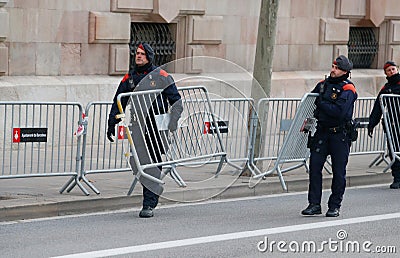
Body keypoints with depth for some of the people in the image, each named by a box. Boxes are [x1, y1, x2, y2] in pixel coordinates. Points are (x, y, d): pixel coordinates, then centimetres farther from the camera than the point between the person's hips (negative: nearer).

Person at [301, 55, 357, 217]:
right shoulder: (323, 85, 9)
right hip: (321, 132, 5)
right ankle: (314, 204, 2)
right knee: (314, 166, -3)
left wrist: (321, 103, -15)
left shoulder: (348, 90, -9)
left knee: (339, 171, 2)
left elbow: (339, 112, -23)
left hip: (340, 135, -5)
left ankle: (335, 206, 11)